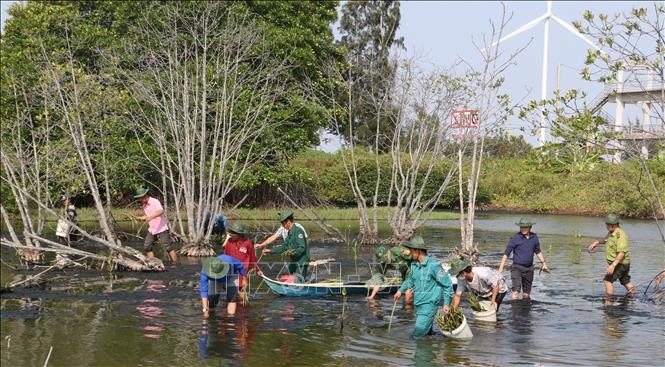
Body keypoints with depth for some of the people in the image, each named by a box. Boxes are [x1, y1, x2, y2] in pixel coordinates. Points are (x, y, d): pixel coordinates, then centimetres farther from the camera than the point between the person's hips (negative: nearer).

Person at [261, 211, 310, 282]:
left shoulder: (298, 231, -16)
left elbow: (302, 248, -22)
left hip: (301, 263, -10)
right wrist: (270, 251, 19)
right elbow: (284, 247, 21)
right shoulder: (290, 232, 14)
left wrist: (293, 252, -36)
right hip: (293, 262, 10)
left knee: (298, 282, -14)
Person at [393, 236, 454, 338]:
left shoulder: (433, 265, -16)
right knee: (427, 333, 14)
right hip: (418, 305, 8)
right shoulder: (414, 265, 8)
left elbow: (447, 284, -12)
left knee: (417, 335, -14)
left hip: (429, 305, -8)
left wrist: (446, 304, -14)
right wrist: (400, 290, 25)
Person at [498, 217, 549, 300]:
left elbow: (538, 252, 20)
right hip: (517, 267, -4)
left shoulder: (534, 237, 3)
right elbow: (506, 253, -10)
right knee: (516, 290, -17)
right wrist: (501, 268, -16)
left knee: (527, 293, 12)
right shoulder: (515, 238, -11)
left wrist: (544, 263, 16)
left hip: (529, 268, 4)